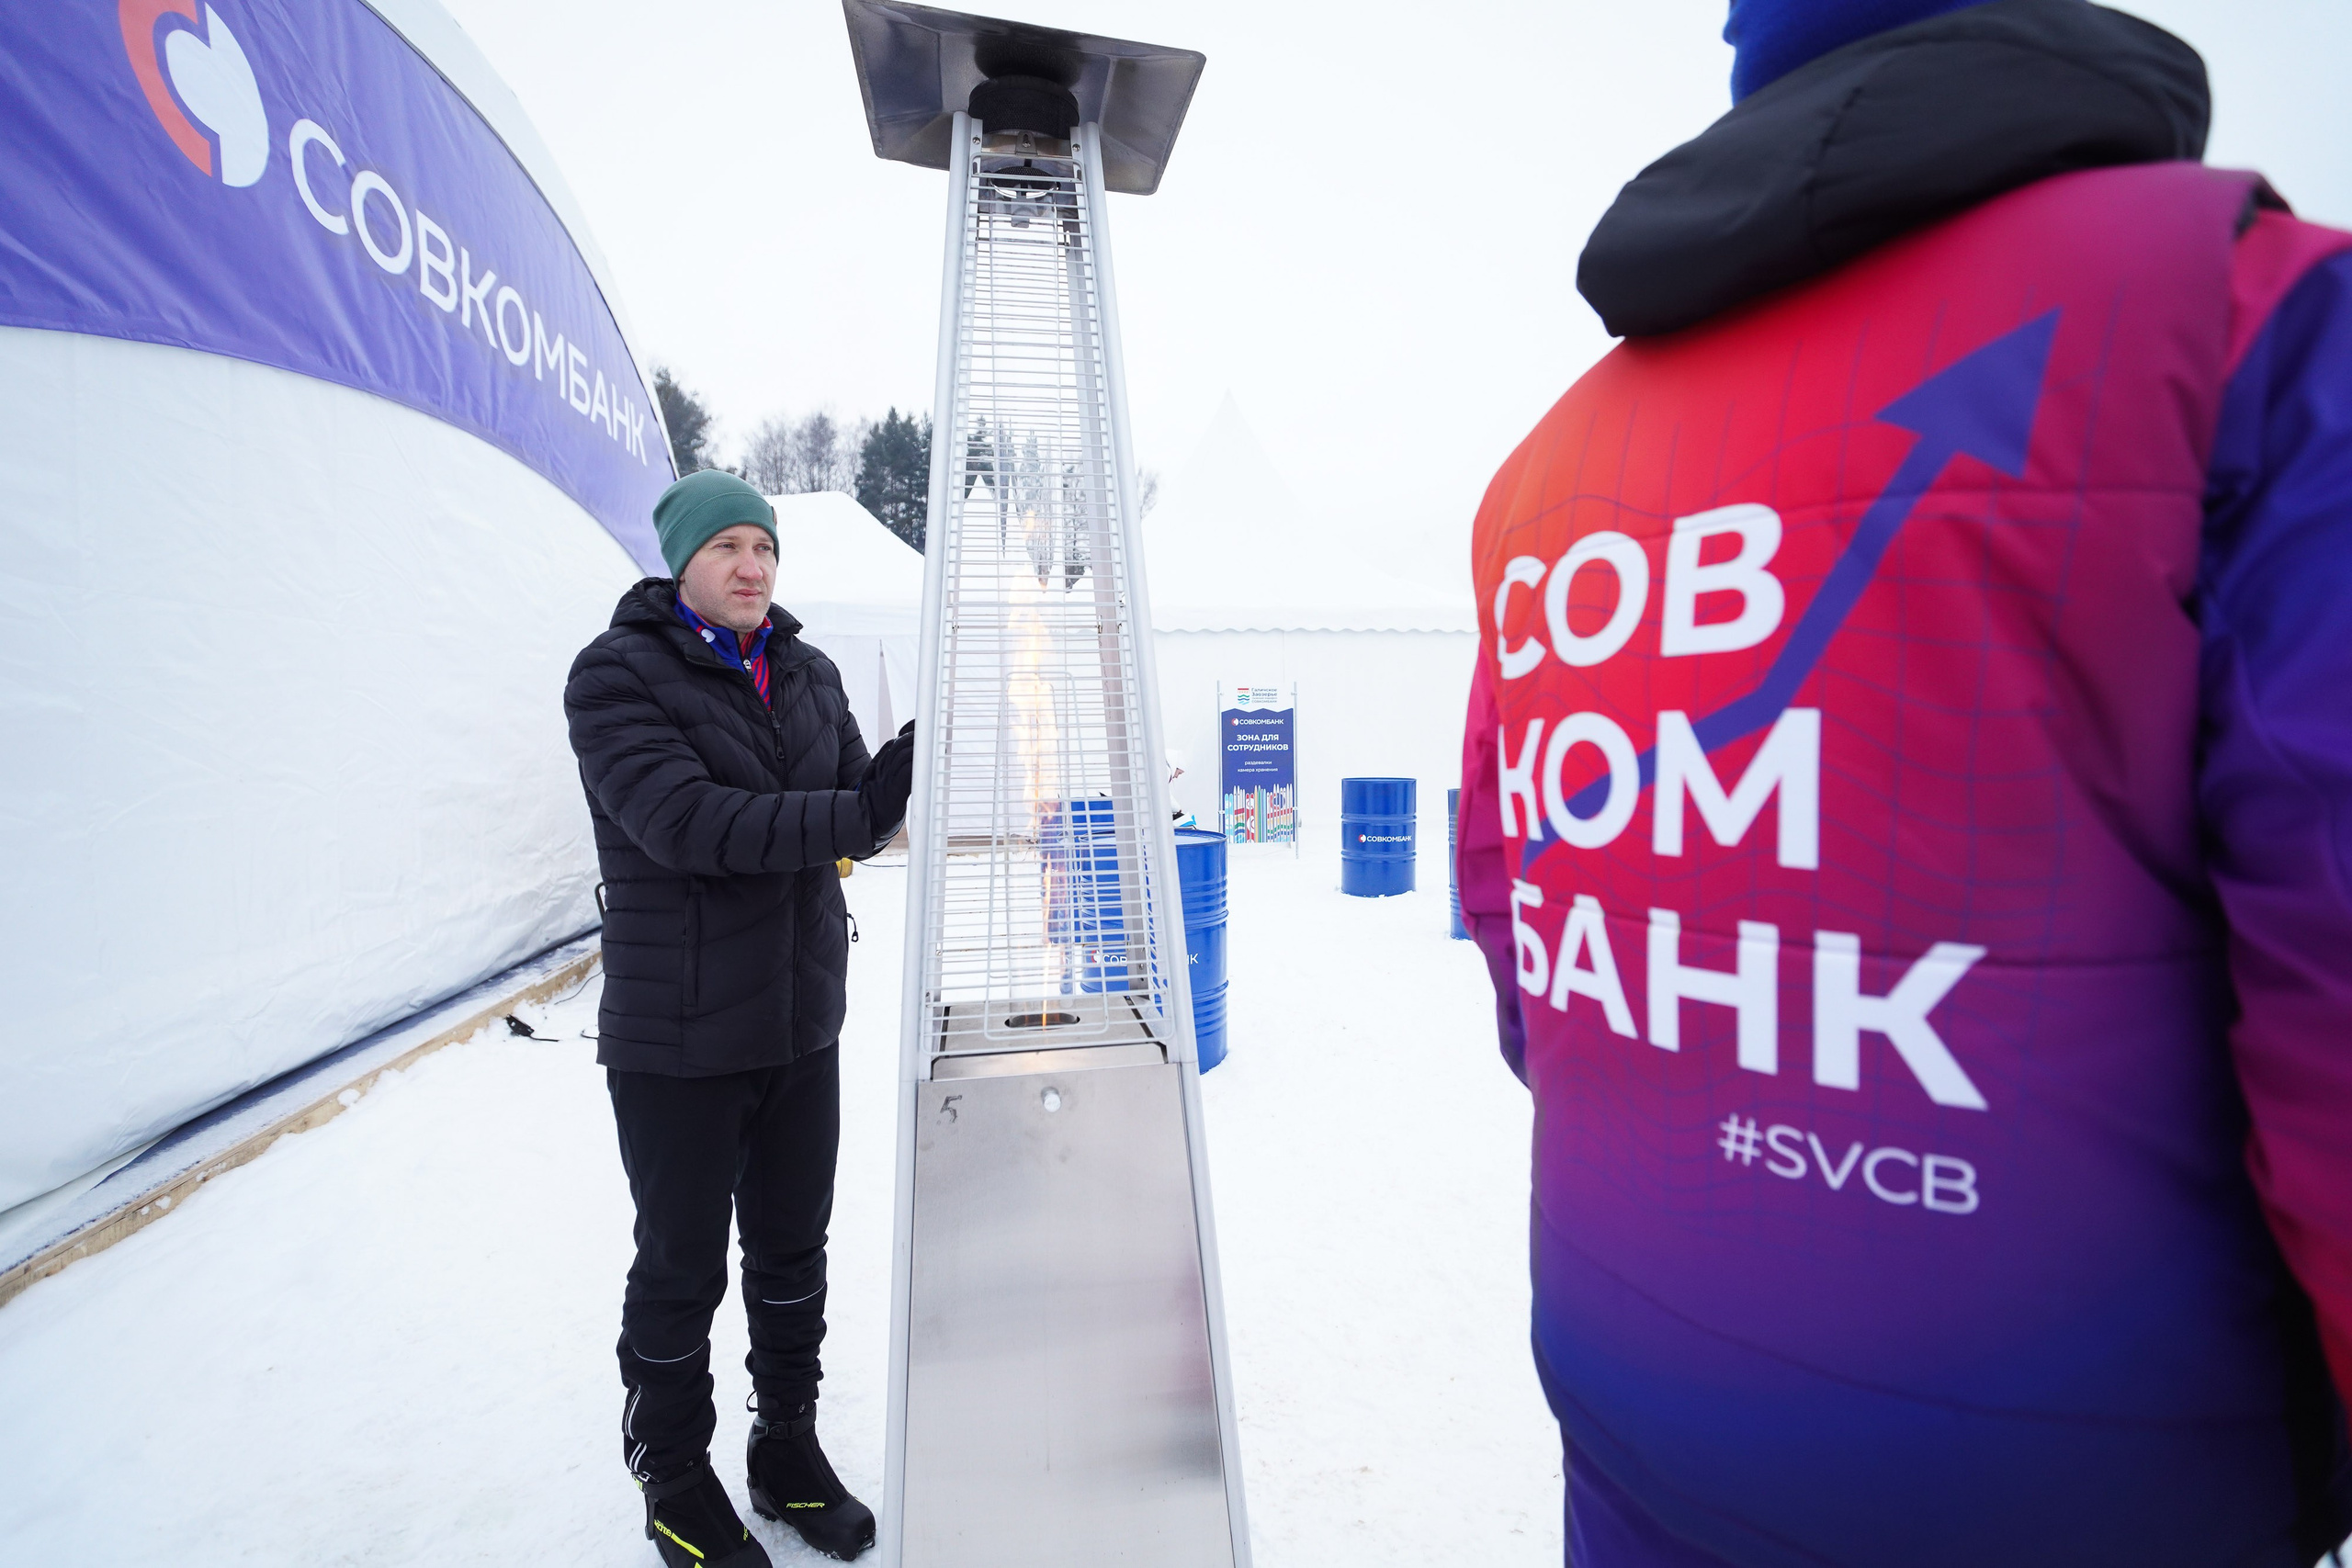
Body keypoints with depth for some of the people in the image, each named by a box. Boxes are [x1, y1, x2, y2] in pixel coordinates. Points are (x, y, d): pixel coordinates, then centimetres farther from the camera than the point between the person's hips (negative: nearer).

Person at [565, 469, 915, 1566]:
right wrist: (857, 814, -33)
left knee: (793, 1251, 19)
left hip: (802, 1024, 5)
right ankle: (674, 1477, 37)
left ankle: (788, 1449, 40)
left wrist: (902, 770, -19)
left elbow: (852, 822, 3)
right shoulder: (618, 674, -11)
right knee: (682, 1268, 12)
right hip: (678, 1038, -5)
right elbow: (682, 820, -26)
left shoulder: (809, 675, 7)